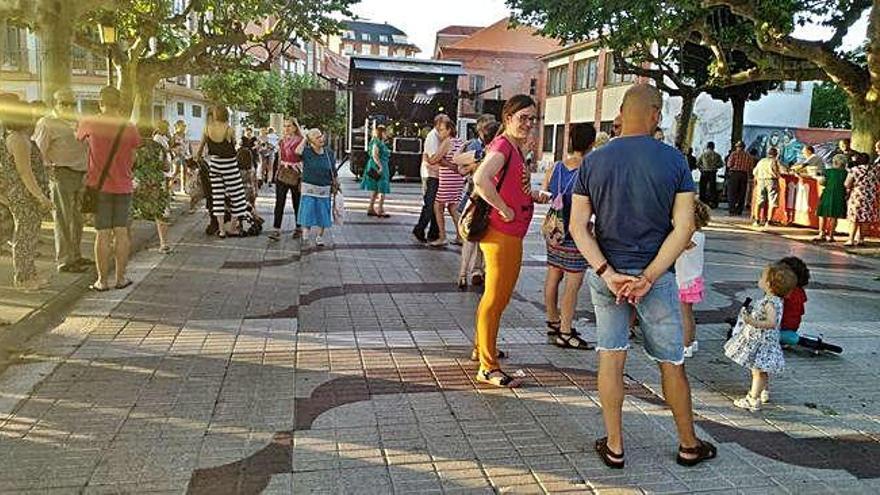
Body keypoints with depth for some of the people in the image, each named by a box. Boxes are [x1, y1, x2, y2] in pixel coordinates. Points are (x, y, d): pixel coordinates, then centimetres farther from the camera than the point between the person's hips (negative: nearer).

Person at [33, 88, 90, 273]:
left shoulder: (75, 122, 19)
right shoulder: (47, 123, -4)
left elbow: (84, 148, 23)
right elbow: (38, 151, -9)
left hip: (80, 174, 8)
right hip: (61, 174, -8)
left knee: (77, 218, 15)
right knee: (63, 218, -5)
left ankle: (75, 256, 26)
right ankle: (64, 261, 0)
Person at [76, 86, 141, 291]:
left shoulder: (90, 124, -6)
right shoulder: (130, 128, -3)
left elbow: (78, 138, 16)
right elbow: (131, 160, 6)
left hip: (99, 185, -1)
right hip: (123, 186, 1)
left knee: (103, 234, 2)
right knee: (121, 232, 6)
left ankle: (102, 280, 7)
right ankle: (121, 278, 11)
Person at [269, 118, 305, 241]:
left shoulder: (301, 141, -5)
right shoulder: (282, 141, 10)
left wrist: (302, 178, -12)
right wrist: (277, 174, 17)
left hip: (296, 176, -4)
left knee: (297, 203, 8)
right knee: (279, 202, -6)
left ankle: (299, 228, 24)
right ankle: (276, 230, -8)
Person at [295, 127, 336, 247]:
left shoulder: (329, 152, 3)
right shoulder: (307, 152, -3)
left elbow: (333, 172, 8)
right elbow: (298, 151, -27)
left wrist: (335, 186, 8)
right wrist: (305, 139, -12)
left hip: (324, 189, 2)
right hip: (309, 187, -2)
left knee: (323, 214, 6)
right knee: (307, 212, -5)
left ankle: (319, 237, 18)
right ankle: (305, 235, 4)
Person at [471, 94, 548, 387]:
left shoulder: (516, 148, 14)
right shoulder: (502, 145, -16)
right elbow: (481, 179, -35)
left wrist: (534, 195, 12)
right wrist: (504, 210, -25)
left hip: (512, 235, 10)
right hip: (501, 234, -10)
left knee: (500, 296, 21)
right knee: (495, 298, -3)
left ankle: (482, 347, 38)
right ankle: (488, 368, 5)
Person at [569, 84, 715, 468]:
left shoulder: (593, 161, -2)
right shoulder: (673, 160, -7)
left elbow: (578, 226, -7)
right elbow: (683, 228, -12)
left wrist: (608, 273, -11)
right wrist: (648, 277, -13)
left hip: (605, 274, 2)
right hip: (656, 275, -1)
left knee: (610, 359, 10)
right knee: (672, 363, 13)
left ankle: (614, 447, 19)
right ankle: (689, 445, 30)